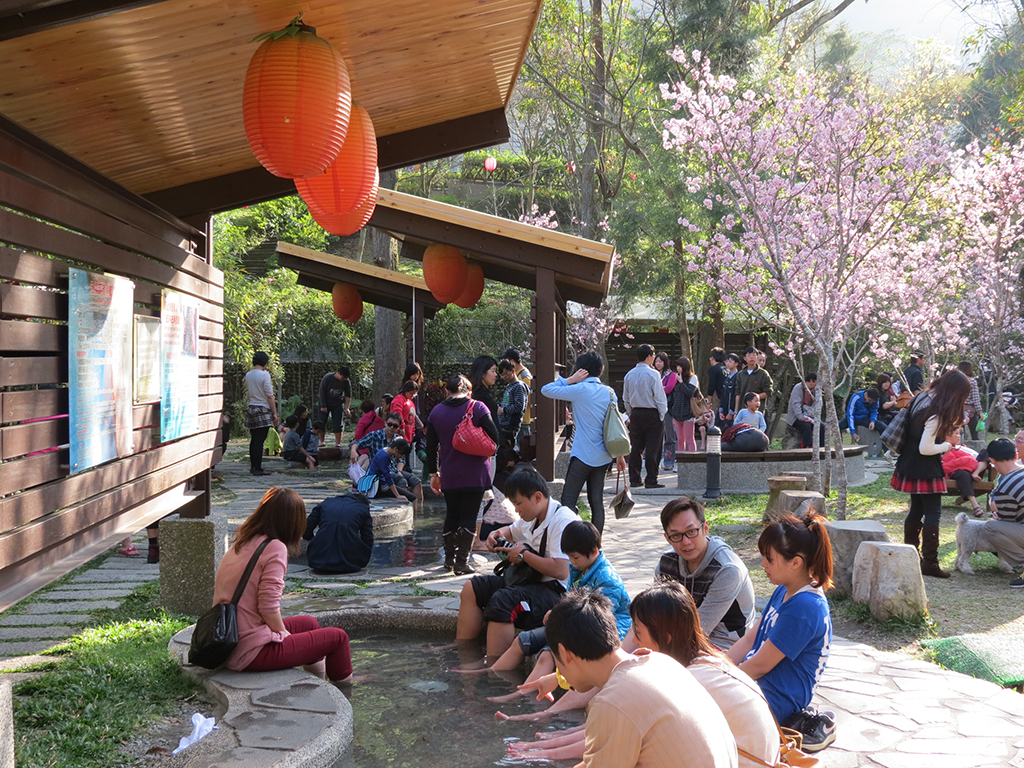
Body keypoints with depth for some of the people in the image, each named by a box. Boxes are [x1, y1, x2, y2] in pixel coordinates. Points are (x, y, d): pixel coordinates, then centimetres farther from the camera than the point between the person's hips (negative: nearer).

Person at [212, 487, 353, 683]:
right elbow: (269, 606, -20)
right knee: (338, 637, 4)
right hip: (252, 653, -9)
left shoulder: (239, 546, 9)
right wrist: (284, 634, -1)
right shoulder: (275, 548, -15)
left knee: (310, 623, 27)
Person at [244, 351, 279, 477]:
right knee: (260, 440, -5)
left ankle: (253, 467, 18)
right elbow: (269, 396, -13)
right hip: (263, 410, -7)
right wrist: (275, 413, -9)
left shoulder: (248, 375, 8)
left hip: (251, 409, 7)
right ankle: (258, 469, -4)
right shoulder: (264, 375, -12)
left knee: (254, 439, 13)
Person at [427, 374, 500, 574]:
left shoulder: (436, 411, 4)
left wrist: (433, 473, 14)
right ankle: (462, 561, -1)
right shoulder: (477, 408, -6)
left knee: (452, 515, 18)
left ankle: (449, 558, 22)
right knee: (469, 516, 3)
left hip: (449, 475, 3)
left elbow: (431, 446, 6)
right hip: (475, 475, -3)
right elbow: (494, 437, -9)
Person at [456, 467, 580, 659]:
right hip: (532, 583, 11)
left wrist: (524, 554, -17)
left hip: (557, 591, -11)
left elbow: (561, 571, -30)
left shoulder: (563, 521, -19)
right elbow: (512, 531, 38)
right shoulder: (532, 518, 12)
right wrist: (498, 534, 12)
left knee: (502, 601, -33)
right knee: (472, 588, 7)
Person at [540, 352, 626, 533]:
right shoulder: (610, 392, 6)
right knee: (596, 501, 9)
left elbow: (546, 390, -8)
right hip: (603, 457, 6)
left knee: (568, 500, -3)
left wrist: (570, 380, -1)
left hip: (583, 455, -6)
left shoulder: (581, 389, -11)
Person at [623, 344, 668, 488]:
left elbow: (626, 399, 11)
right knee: (652, 449, -1)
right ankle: (651, 480, -2)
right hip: (652, 414, -5)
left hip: (635, 414, 5)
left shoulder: (629, 375, 5)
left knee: (635, 448, 10)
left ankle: (634, 479, 13)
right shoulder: (653, 374, -12)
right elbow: (659, 397, -12)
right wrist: (662, 416, -4)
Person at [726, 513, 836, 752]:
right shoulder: (784, 592, 7)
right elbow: (749, 641, 10)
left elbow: (760, 665, -19)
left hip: (774, 700, -10)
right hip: (758, 685, 10)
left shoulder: (803, 608, -24)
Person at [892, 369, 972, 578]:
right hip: (925, 470, -9)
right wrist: (947, 445, -9)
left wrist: (948, 430, 9)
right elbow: (926, 449, -24)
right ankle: (930, 563, 0)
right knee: (933, 513, -2)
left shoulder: (922, 398, 2)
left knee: (917, 510, 18)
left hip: (912, 466, 9)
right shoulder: (936, 414, -24)